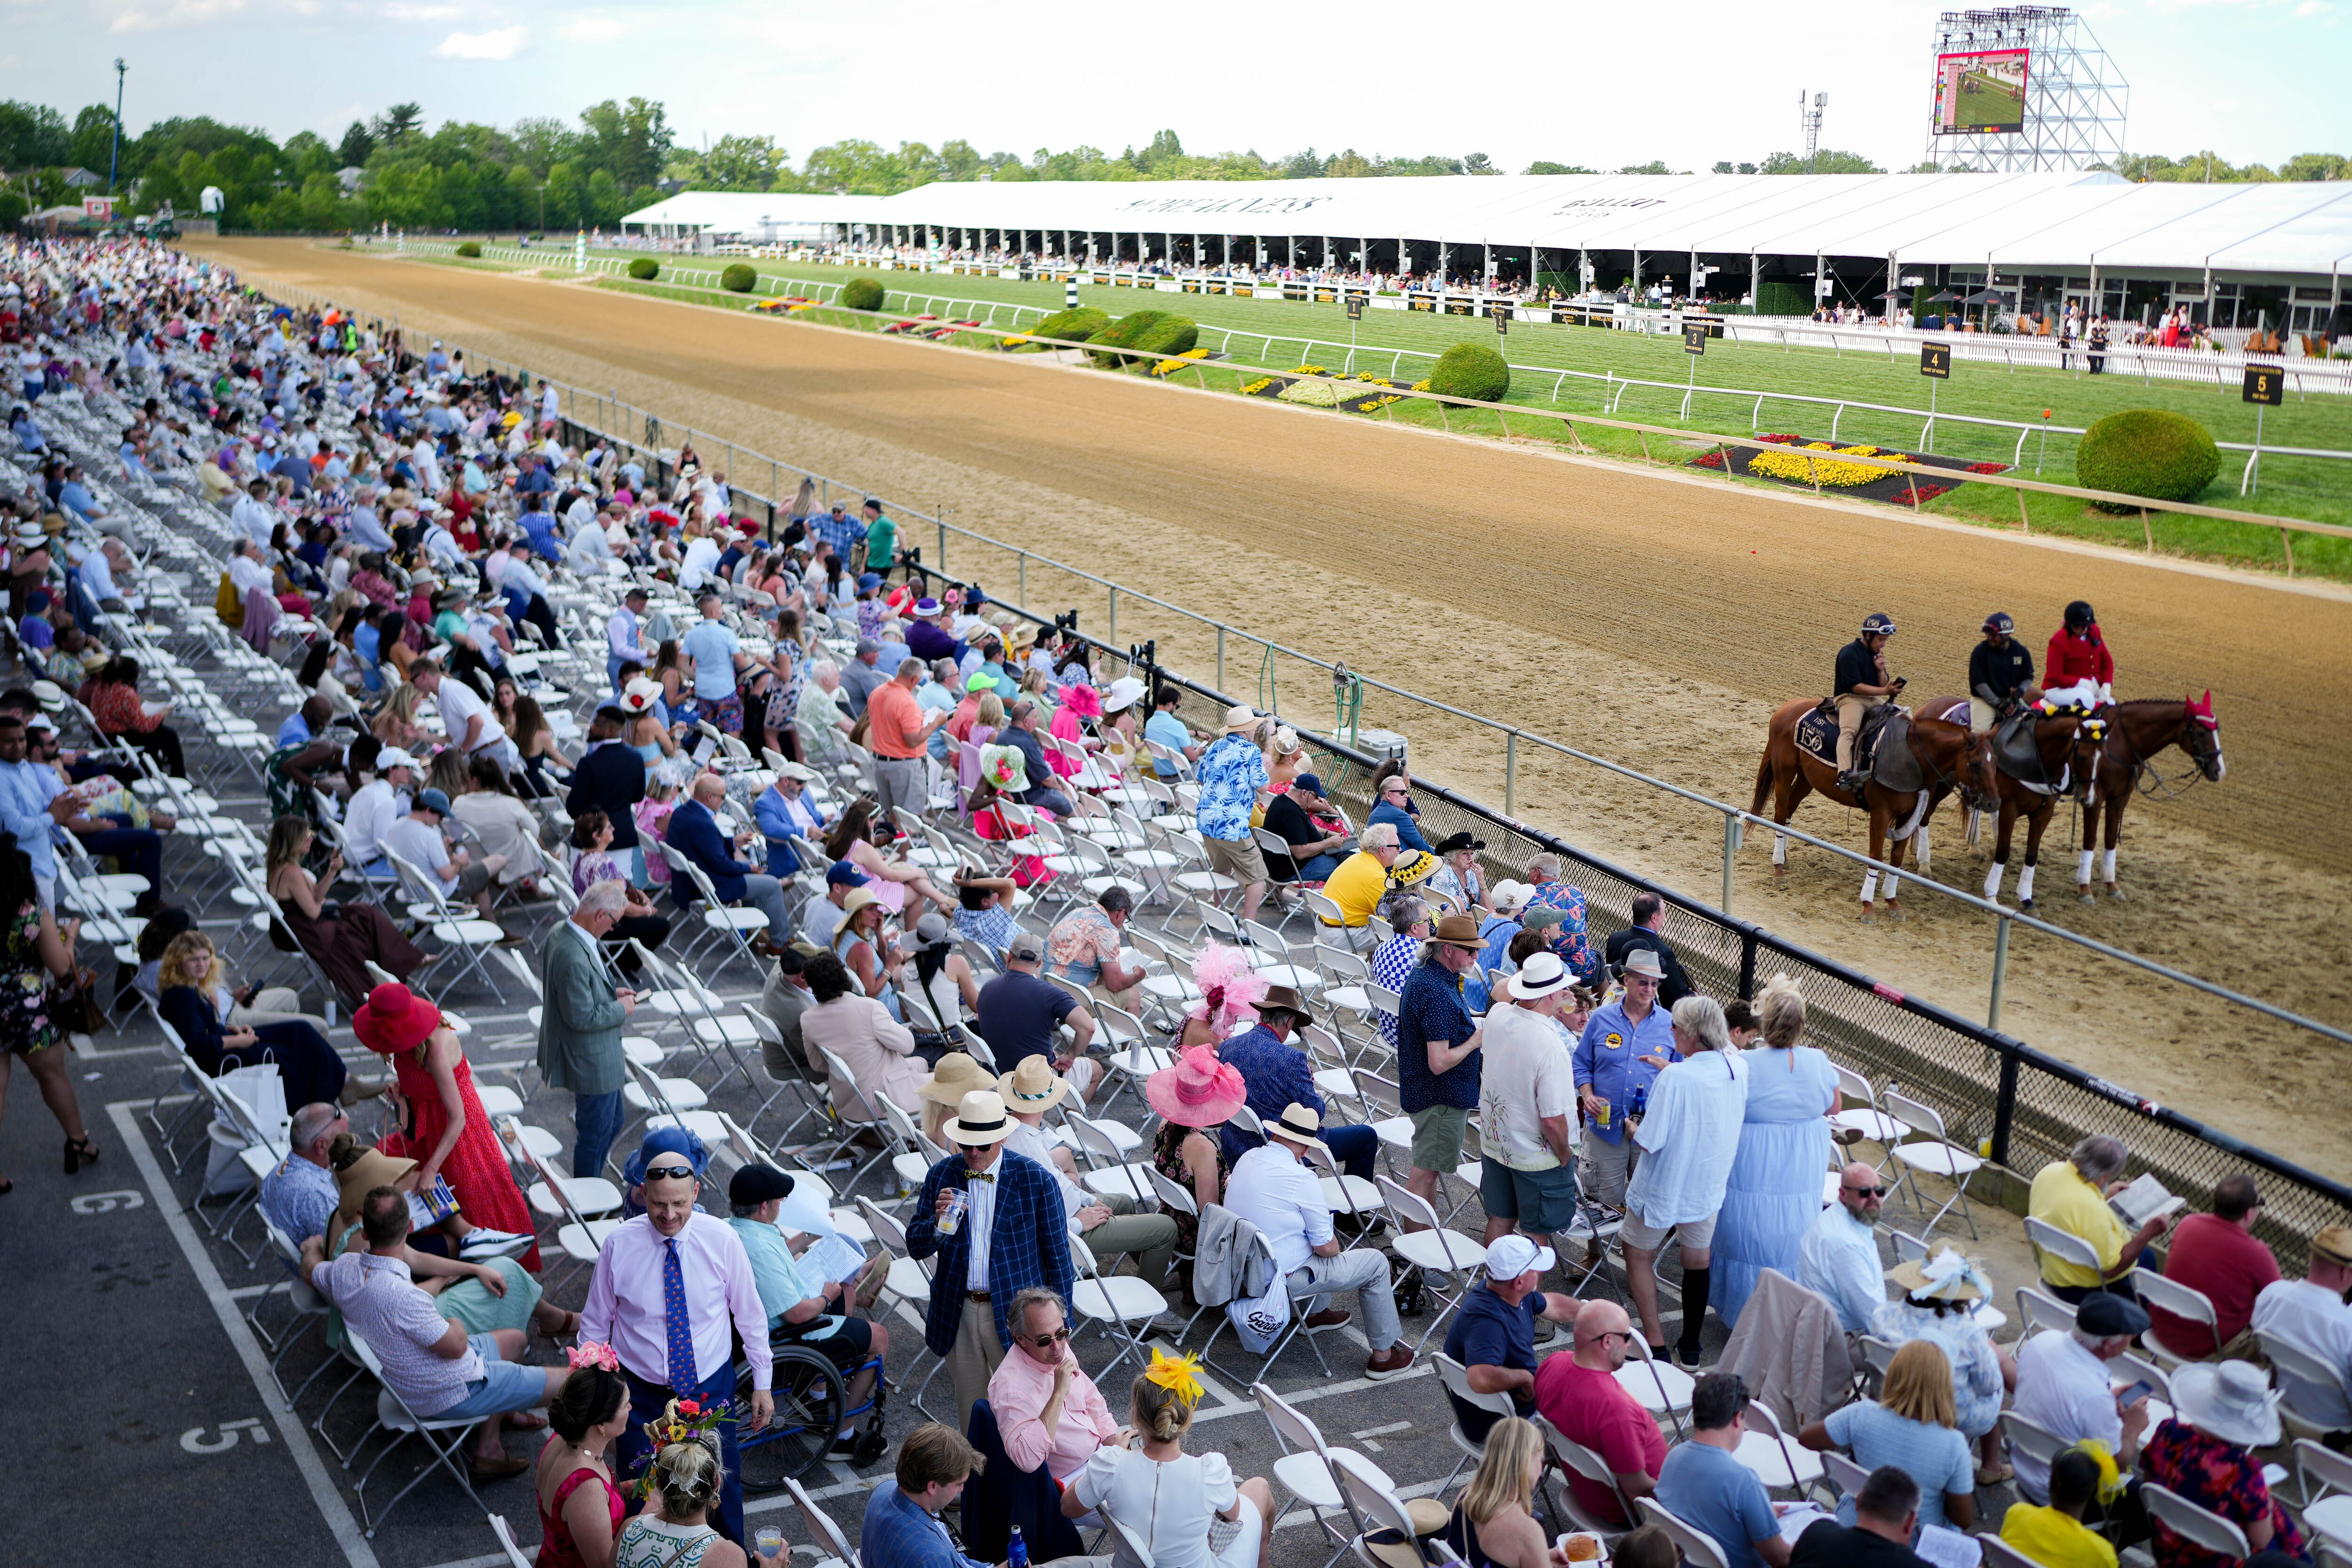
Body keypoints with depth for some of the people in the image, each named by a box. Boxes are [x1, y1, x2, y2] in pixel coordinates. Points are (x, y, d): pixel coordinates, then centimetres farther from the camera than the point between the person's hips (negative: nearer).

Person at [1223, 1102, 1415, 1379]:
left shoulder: (1247, 1158, -3)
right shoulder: (1302, 1179, -24)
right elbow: (1327, 1248, -16)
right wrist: (1333, 1246, 7)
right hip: (1281, 1280, -8)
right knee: (1375, 1262, 6)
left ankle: (1316, 1313, 47)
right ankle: (1383, 1355, 16)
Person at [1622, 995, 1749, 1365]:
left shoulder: (1674, 1078, -29)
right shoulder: (1739, 1068, -11)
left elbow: (1650, 1142, -25)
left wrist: (1634, 1128, -3)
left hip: (1663, 1185, -5)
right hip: (1710, 1185, 5)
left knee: (1639, 1254, 16)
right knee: (1697, 1258, 21)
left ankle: (1656, 1345, 16)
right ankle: (1691, 1347, 32)